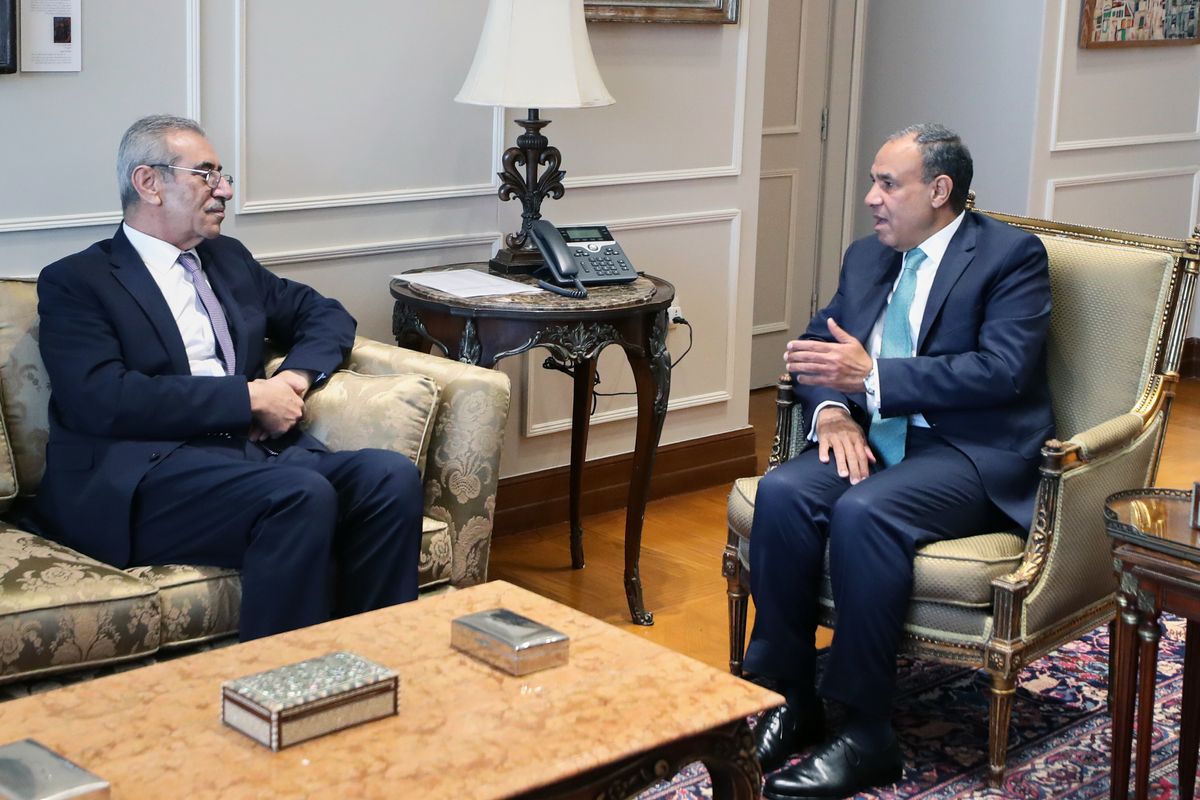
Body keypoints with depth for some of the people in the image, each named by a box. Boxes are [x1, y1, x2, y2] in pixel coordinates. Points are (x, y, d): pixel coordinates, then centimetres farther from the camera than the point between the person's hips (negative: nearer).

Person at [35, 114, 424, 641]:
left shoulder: (228, 258, 24)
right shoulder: (75, 281, 4)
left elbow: (325, 315, 27)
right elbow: (101, 399, -12)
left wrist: (295, 376, 4)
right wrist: (250, 396, -12)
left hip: (255, 451, 6)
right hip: (141, 477, -6)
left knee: (391, 476, -21)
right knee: (303, 495, -33)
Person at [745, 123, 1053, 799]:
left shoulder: (1013, 256, -5)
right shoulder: (867, 256, 16)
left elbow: (1003, 369, -18)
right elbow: (819, 343, 14)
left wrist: (871, 375, -22)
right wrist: (832, 410, -9)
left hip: (976, 451, -6)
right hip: (880, 436, 6)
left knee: (864, 512, -33)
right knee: (783, 493, -23)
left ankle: (866, 736, -23)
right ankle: (791, 700, -13)